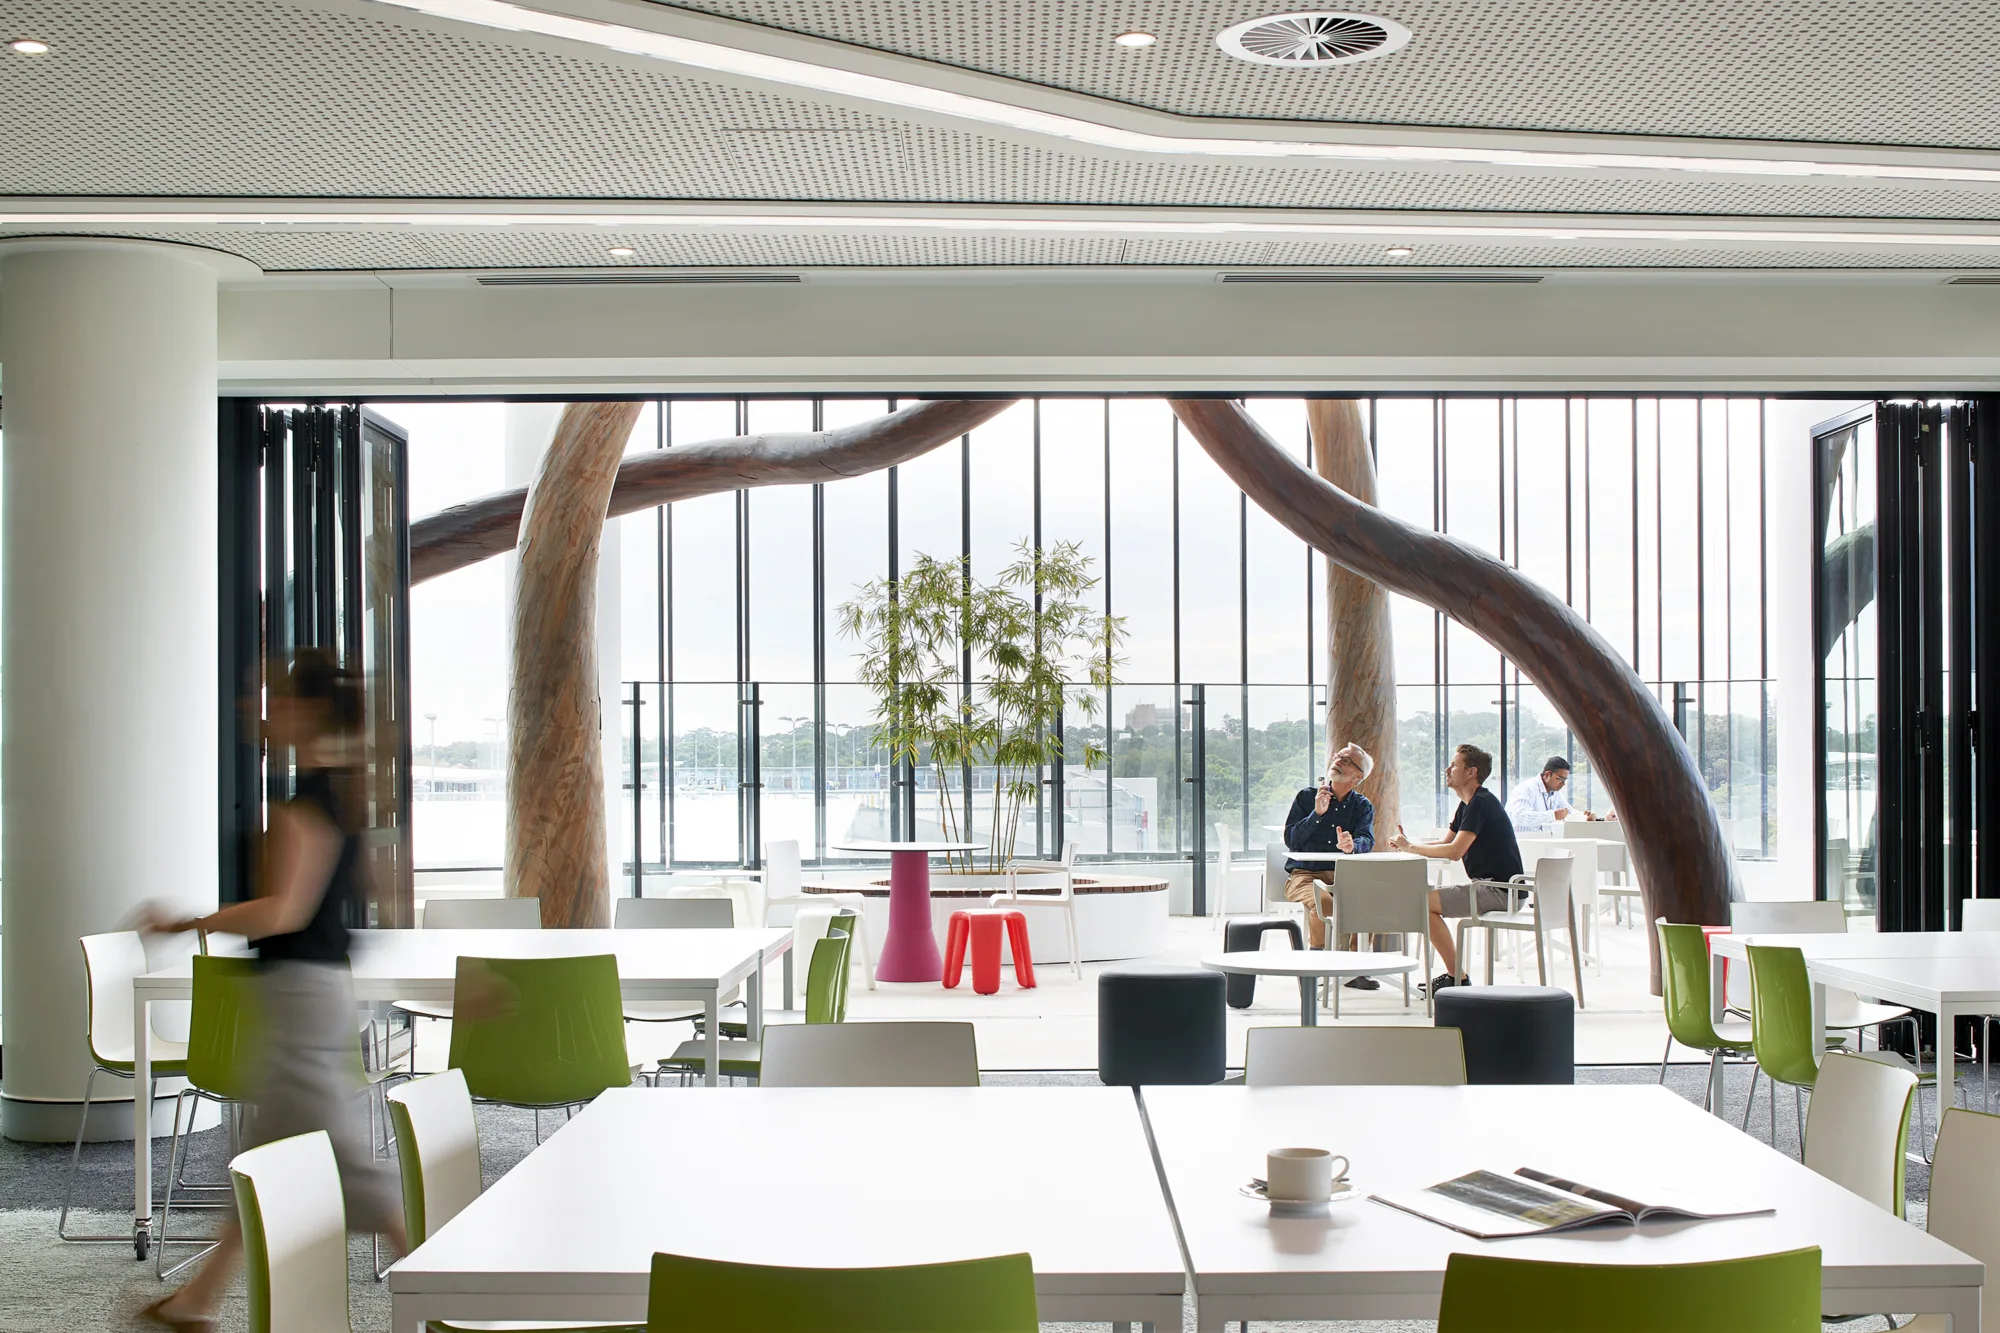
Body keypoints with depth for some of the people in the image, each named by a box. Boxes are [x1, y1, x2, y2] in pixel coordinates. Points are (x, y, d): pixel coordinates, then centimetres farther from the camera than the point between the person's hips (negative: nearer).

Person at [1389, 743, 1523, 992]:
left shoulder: (1480, 803, -16)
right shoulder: (1468, 804, 17)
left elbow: (1454, 851, -24)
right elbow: (1447, 843, 19)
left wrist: (1411, 847, -14)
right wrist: (1408, 844, 3)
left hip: (1499, 890, -11)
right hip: (1489, 886, 11)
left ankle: (1456, 976, -10)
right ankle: (1454, 974, 10)